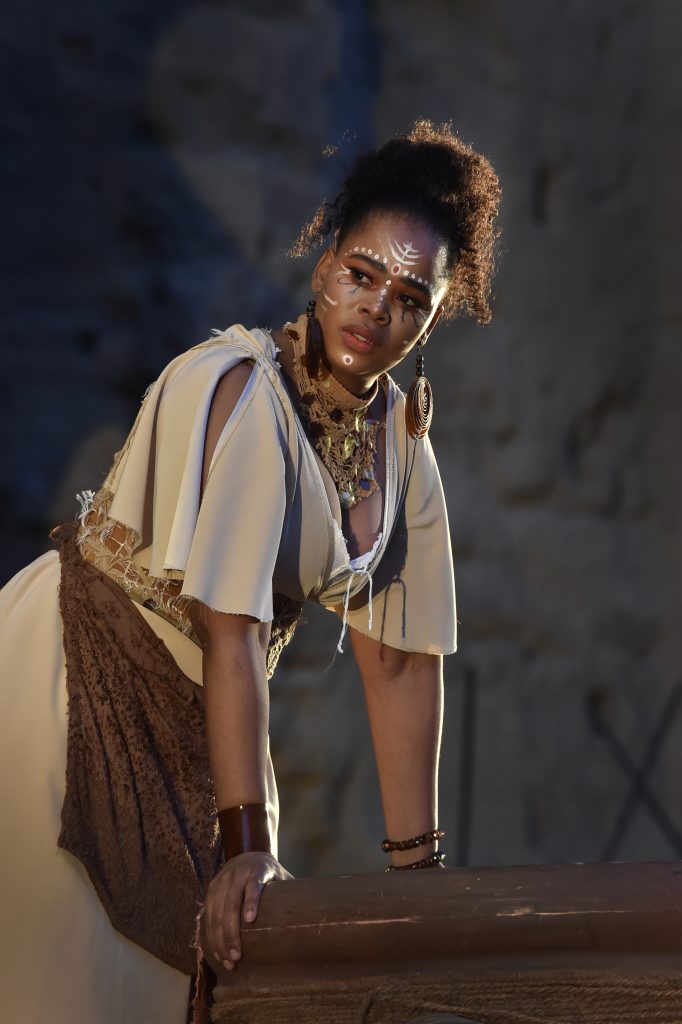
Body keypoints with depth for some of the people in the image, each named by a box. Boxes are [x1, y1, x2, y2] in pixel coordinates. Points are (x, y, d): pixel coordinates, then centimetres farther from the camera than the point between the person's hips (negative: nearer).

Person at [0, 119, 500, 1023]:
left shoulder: (401, 439, -1)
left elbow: (400, 656, -1)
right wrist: (245, 840, -32)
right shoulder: (241, 394, -23)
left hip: (191, 720, 7)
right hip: (80, 685, -7)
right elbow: (231, 633, -29)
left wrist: (416, 863, -3)